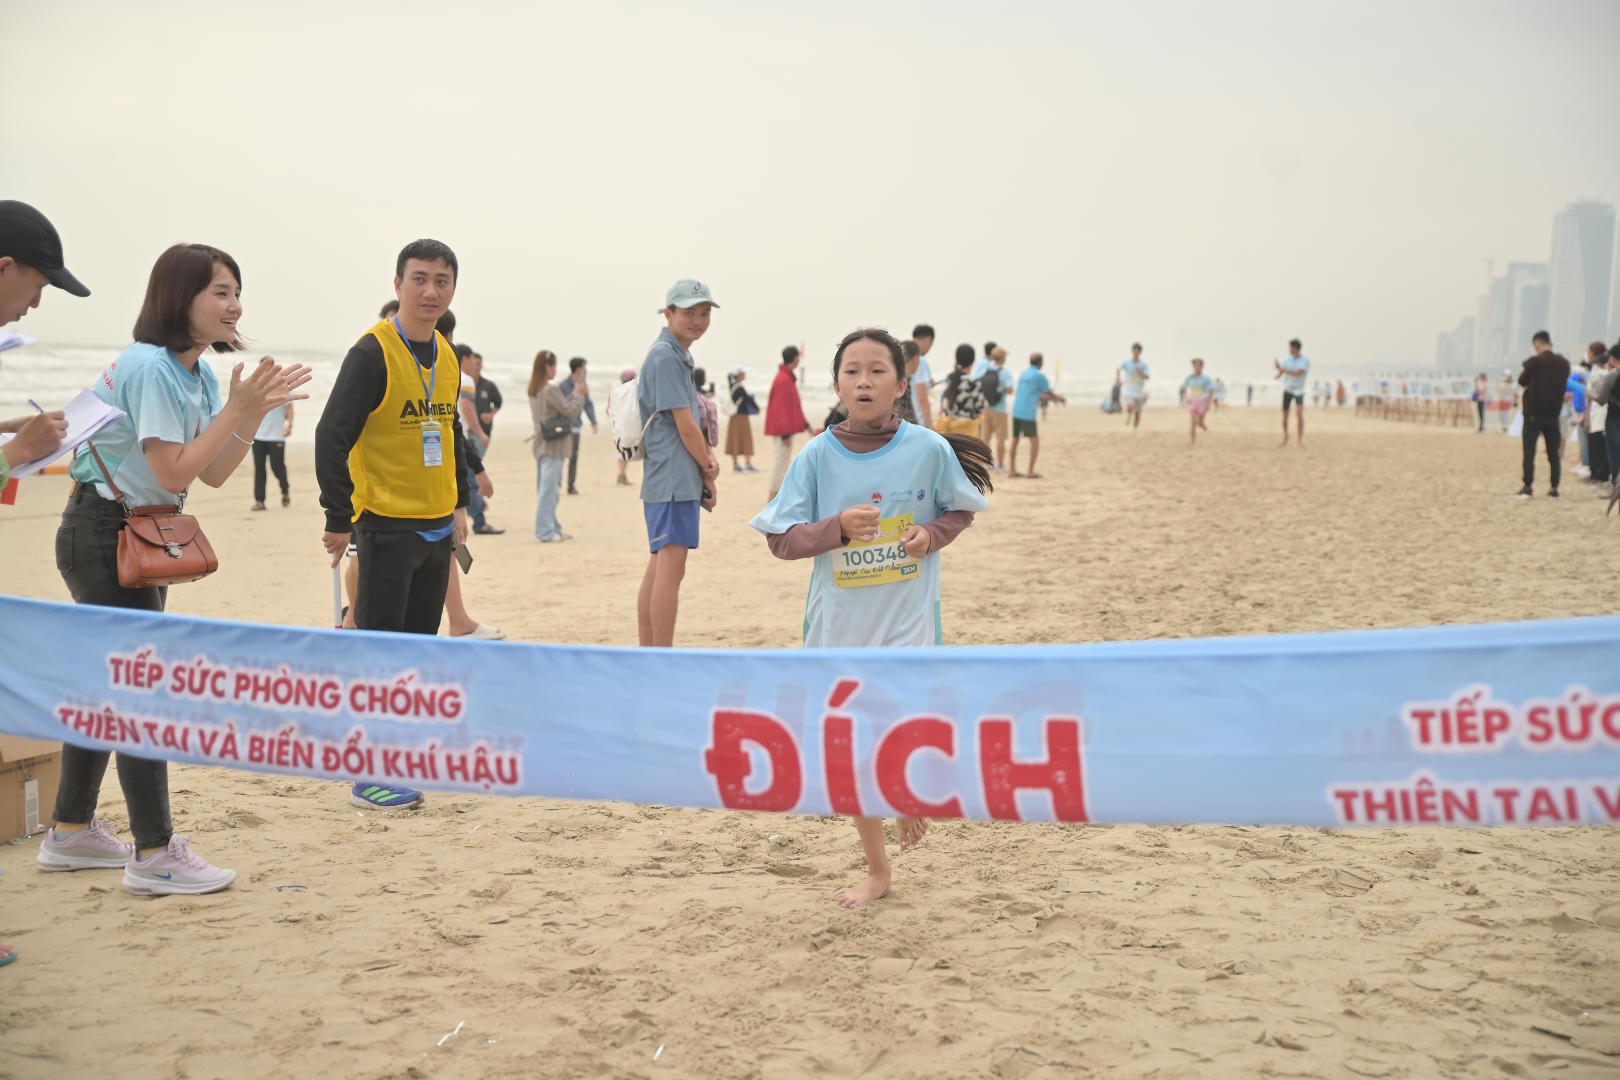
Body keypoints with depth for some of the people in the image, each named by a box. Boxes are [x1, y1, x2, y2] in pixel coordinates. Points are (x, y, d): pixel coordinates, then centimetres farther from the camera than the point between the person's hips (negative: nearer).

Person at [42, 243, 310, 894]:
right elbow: (175, 474, -23)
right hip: (102, 535, -10)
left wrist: (255, 412, -6)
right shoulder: (149, 366, -20)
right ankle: (155, 855, -3)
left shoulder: (198, 373, 8)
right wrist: (237, 410, -22)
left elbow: (214, 474, 5)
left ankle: (71, 833, 25)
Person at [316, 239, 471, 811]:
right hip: (386, 523, -7)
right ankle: (369, 774, 4)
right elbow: (332, 435, -17)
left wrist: (460, 503, 18)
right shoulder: (373, 352, -13)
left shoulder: (447, 356, 10)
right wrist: (338, 519, -19)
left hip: (436, 524, 7)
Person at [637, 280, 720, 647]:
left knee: (657, 568, 14)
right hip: (674, 479, -11)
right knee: (671, 568, -11)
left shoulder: (680, 357, 18)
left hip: (666, 480, 11)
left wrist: (708, 460, 3)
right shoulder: (666, 357, -13)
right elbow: (685, 426, -15)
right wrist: (708, 470, -3)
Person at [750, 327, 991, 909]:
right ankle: (877, 870, 31)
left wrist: (932, 534, -11)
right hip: (838, 622, 2)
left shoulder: (929, 448, -7)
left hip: (909, 620, -1)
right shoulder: (818, 456, -7)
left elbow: (961, 510, 9)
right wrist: (838, 527, -22)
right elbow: (781, 540, -5)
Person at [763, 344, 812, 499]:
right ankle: (774, 496, -1)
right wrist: (785, 433, -21)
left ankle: (776, 493, 20)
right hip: (784, 429, -10)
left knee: (782, 460, 14)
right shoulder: (784, 380, -19)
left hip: (788, 427, 10)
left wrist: (804, 423, 22)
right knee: (780, 459, -5)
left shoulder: (788, 377, 13)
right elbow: (781, 409, -21)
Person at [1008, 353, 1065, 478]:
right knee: (1035, 441, -1)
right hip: (1028, 414, -7)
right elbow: (1050, 393, 3)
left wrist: (1049, 397, 32)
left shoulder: (1023, 374, 16)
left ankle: (1012, 469, 14)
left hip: (1016, 411, 7)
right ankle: (1031, 471, -3)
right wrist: (1061, 398, 22)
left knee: (1015, 440, 12)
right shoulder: (1040, 375, -7)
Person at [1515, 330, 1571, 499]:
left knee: (1529, 451, 0)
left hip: (1533, 412, -4)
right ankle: (1554, 488, 5)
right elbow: (1564, 386, 15)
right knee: (1553, 453, 6)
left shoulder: (1534, 361, -12)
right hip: (1553, 414, 4)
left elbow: (1522, 381, 0)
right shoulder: (1564, 363, 3)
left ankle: (1528, 487, -4)